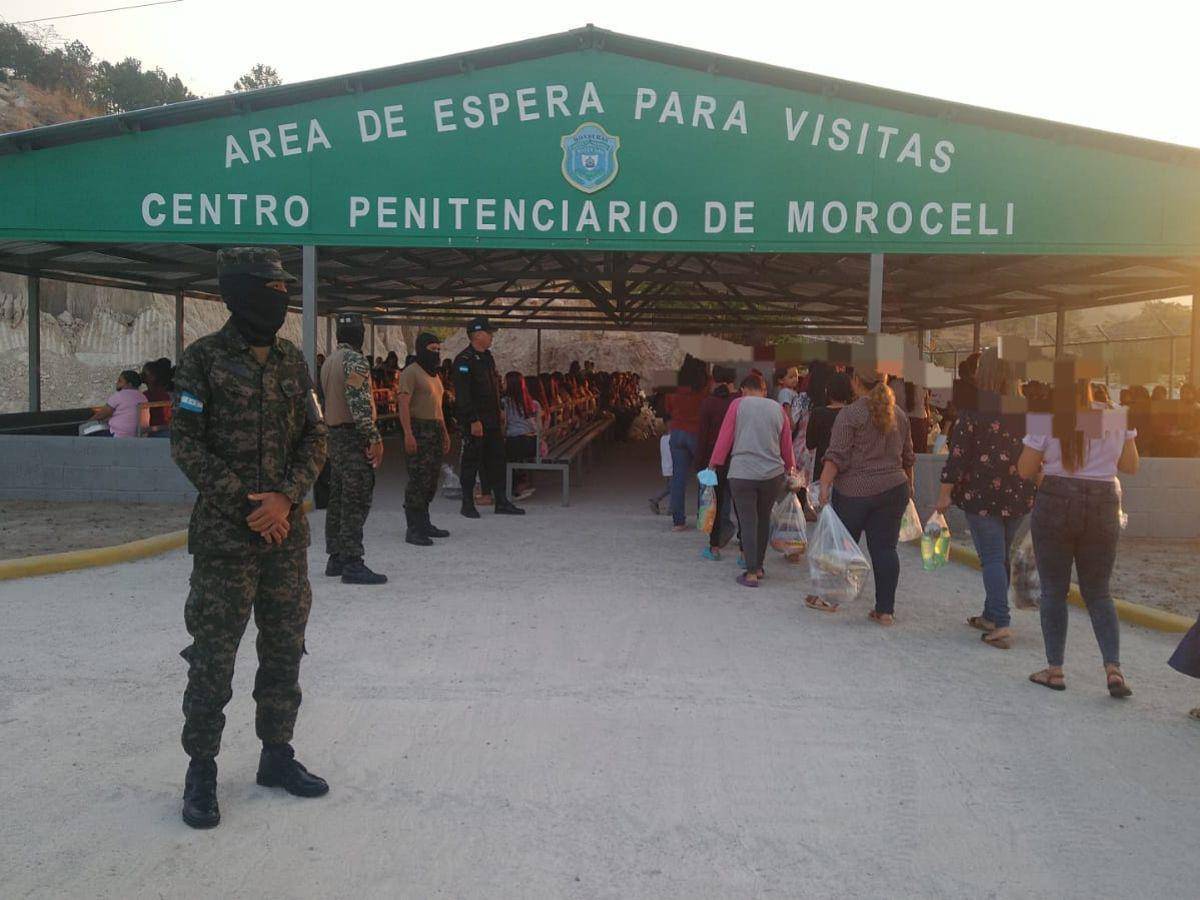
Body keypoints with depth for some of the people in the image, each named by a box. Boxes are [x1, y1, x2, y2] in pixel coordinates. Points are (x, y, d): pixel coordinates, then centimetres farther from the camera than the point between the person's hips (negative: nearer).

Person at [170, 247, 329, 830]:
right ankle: (201, 771, 17)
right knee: (213, 656, 2)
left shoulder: (292, 361, 9)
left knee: (285, 649, 12)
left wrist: (286, 497, -9)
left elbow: (315, 437, 7)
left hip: (287, 531, 5)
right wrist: (244, 504, -14)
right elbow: (186, 444, -9)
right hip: (224, 535, -5)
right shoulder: (204, 359, -6)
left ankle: (276, 755, 27)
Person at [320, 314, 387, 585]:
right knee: (356, 501, -8)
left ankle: (335, 558, 19)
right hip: (354, 438, -10)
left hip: (335, 435, 10)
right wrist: (374, 438, -19)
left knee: (338, 498, 13)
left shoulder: (329, 361, 16)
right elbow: (359, 402, -21)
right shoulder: (355, 360, -13)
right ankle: (352, 563, -9)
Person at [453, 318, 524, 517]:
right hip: (475, 422, -8)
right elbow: (462, 394, -19)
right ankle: (467, 504, 9)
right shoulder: (464, 360, -13)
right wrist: (473, 420, -22)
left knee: (496, 460, 10)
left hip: (492, 421, 9)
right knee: (471, 462, 0)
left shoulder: (488, 358, 16)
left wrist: (499, 416, 18)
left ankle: (501, 502, 17)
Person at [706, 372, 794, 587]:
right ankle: (759, 566, 25)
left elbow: (725, 437, -1)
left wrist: (713, 464, 7)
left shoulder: (738, 405, 1)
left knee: (748, 522, 1)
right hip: (773, 473, 3)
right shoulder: (778, 409, 9)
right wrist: (791, 469, 28)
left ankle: (751, 572, 0)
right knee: (764, 520, 17)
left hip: (742, 473, -3)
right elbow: (786, 445, 14)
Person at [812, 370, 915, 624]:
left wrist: (824, 484, -16)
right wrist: (909, 485, 30)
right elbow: (908, 456, 19)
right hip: (894, 489, 5)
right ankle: (886, 610, 6)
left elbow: (837, 455, -17)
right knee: (885, 548, 5)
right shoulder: (899, 414, 11)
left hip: (855, 491, -4)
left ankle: (830, 598, 21)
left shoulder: (851, 414, -9)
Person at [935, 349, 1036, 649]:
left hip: (982, 493, -5)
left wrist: (946, 491, -7)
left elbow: (959, 451, -12)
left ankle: (1002, 625, -9)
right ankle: (991, 615, 27)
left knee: (992, 559, -3)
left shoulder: (974, 406, -9)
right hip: (1020, 494, 5)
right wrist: (1031, 485, 21)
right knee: (1003, 556, 16)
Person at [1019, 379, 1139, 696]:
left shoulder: (1047, 421, -7)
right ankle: (1113, 667, -2)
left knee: (1054, 590, 8)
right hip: (1103, 506, 3)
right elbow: (1131, 466, 8)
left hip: (1056, 503, -2)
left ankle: (1055, 669, 11)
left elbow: (1025, 470, -4)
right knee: (1098, 593, 12)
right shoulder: (1117, 417, 1)